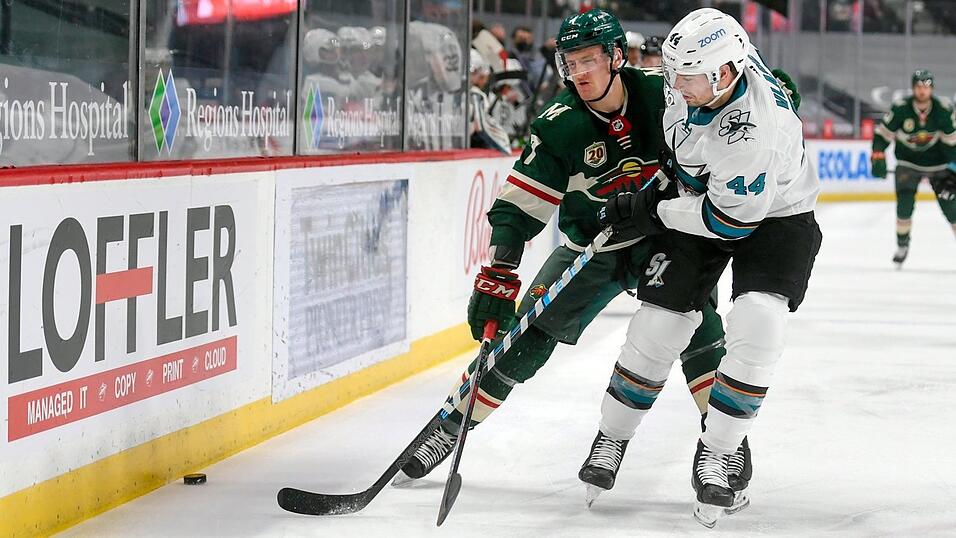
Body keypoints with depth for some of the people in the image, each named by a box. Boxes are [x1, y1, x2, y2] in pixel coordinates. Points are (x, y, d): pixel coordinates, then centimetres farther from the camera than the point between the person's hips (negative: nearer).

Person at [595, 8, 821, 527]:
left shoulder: (755, 132, -38)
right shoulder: (701, 65, -18)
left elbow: (731, 221, -29)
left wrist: (651, 213, -20)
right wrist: (665, 179, 9)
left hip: (770, 216, -6)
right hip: (699, 193, 6)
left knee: (757, 327, -23)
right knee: (658, 326, -1)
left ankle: (715, 457, -10)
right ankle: (611, 438, 15)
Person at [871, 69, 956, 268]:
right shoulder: (900, 108, -18)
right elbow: (883, 133, -10)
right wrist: (878, 158, -20)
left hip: (938, 162, 0)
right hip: (908, 162, 0)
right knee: (904, 203, -12)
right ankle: (902, 245, 8)